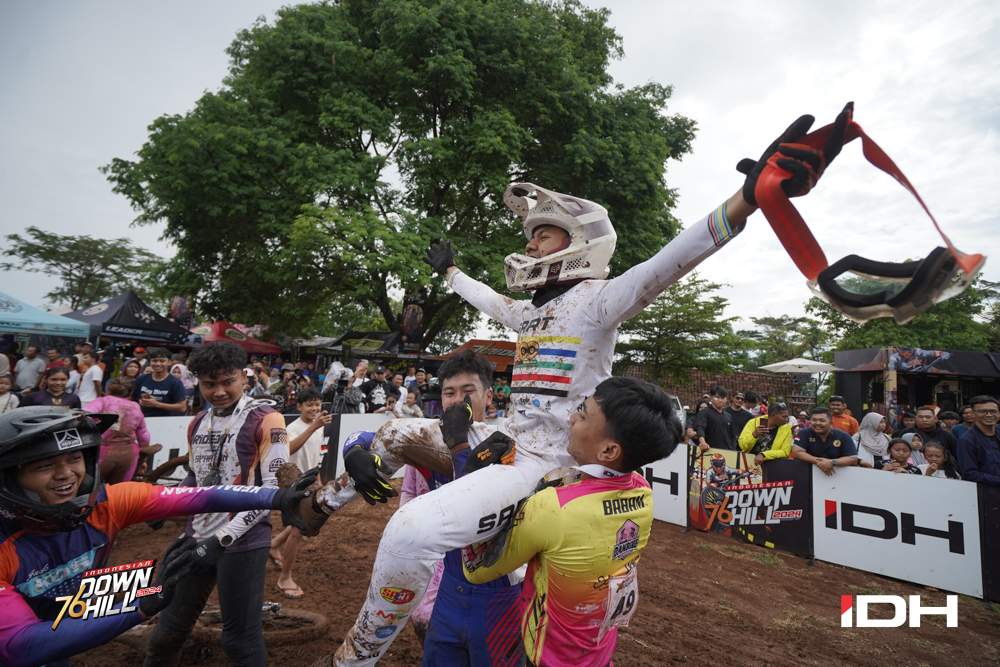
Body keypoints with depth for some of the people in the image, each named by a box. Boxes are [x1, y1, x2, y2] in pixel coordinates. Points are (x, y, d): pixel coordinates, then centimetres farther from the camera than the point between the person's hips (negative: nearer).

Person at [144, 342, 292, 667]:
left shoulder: (265, 420, -12)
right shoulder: (197, 423, 9)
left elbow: (274, 489, -17)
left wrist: (223, 538, -21)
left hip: (243, 541, -6)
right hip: (197, 538, 6)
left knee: (240, 639, 2)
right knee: (170, 626, 18)